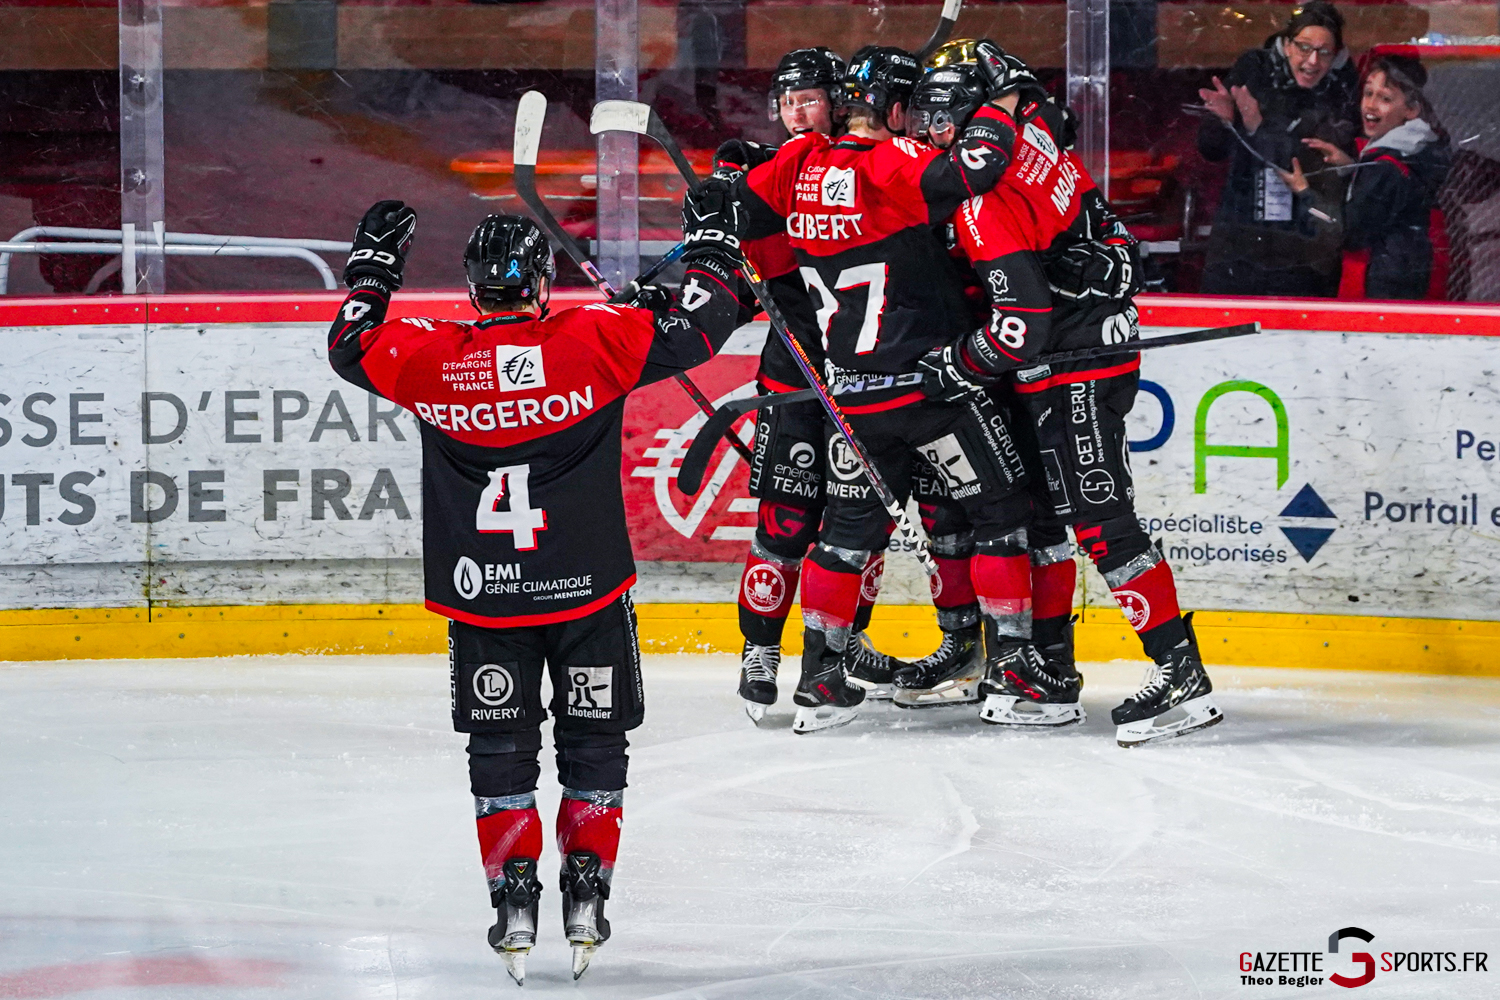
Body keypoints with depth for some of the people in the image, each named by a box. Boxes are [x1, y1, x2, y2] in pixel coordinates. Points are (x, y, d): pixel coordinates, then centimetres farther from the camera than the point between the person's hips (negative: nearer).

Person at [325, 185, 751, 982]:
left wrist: (371, 268, 29)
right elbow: (698, 327, -3)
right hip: (587, 589, -1)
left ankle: (514, 899, 5)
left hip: (481, 601, 1)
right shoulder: (593, 340, -10)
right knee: (594, 744, 13)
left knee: (499, 752, 12)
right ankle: (585, 894, 11)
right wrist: (711, 239, 12)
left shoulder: (430, 358, -4)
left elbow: (352, 346, 14)